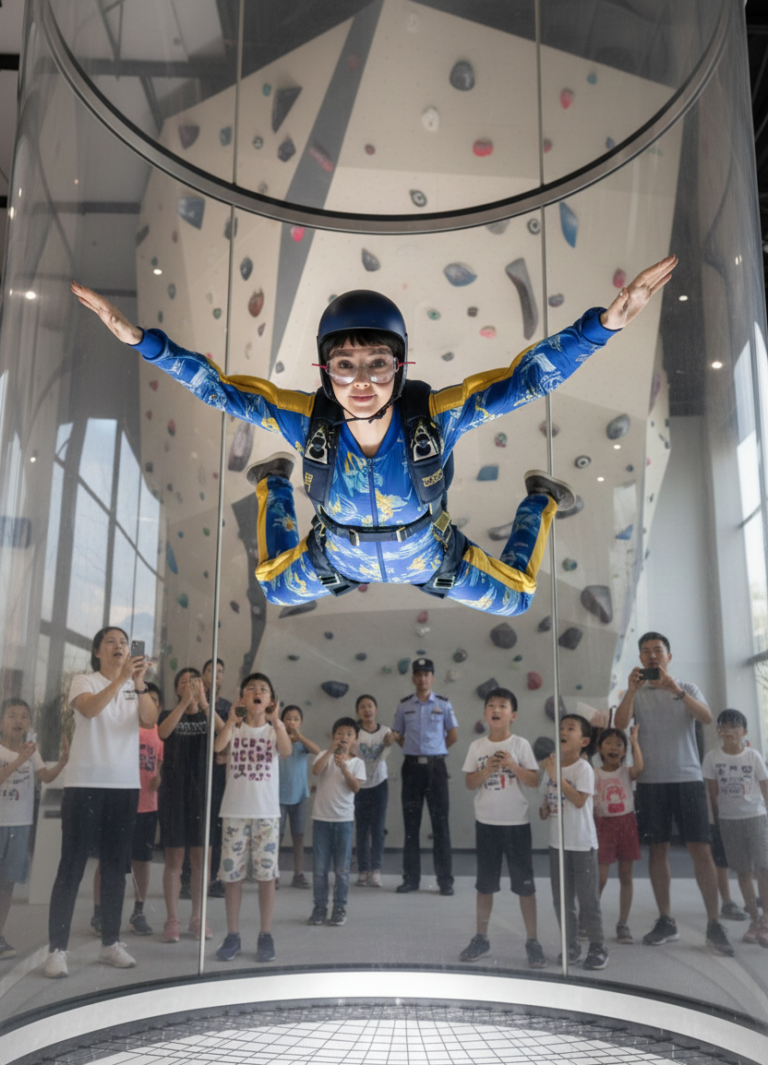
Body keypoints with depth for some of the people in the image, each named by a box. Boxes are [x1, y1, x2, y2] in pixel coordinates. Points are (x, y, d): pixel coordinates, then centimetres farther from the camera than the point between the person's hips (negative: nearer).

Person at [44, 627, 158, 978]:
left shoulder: (136, 688, 9)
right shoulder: (83, 681, -2)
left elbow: (149, 720, -10)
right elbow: (90, 709, -25)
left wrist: (139, 684, -26)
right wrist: (122, 678, -37)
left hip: (125, 786, 4)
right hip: (85, 784, -4)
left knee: (116, 866, 9)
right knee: (72, 866, -3)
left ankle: (111, 943, 18)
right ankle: (57, 949, 3)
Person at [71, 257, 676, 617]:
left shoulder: (436, 415, -40)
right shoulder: (307, 419, -36)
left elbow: (530, 378, -44)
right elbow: (217, 387, -30)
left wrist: (607, 322, -58)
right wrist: (139, 338, -39)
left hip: (429, 556, -1)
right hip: (338, 556, 1)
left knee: (514, 600, 21)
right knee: (276, 591, 29)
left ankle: (539, 501, 46)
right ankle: (276, 487, 51)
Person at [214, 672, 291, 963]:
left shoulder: (274, 729, 3)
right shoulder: (234, 727, 4)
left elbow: (286, 751, -19)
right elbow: (217, 746, -18)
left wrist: (275, 719, -27)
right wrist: (232, 719, -24)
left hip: (267, 813, 0)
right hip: (234, 812, 1)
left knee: (266, 874, 3)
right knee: (231, 873, 5)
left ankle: (266, 935, 14)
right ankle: (232, 936, 17)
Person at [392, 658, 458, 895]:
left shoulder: (443, 705, 1)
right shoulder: (404, 706, 5)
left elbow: (454, 734, 8)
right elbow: (397, 735, 14)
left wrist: (436, 751, 9)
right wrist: (415, 750, 7)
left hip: (435, 766, -2)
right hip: (412, 766, 2)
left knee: (440, 823, 0)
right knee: (411, 824, 6)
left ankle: (445, 880, 6)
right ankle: (410, 878, 14)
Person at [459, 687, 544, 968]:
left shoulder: (520, 744, -5)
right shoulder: (477, 746, 0)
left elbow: (534, 781, -7)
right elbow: (470, 783, -1)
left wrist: (512, 765, -20)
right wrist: (487, 769, -17)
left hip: (516, 823, -2)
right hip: (486, 823, 2)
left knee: (525, 884, 4)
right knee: (485, 884, 12)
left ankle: (532, 942, 14)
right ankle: (481, 938, 24)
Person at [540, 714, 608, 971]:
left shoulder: (583, 768, -12)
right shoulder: (553, 766, 6)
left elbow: (579, 800, -24)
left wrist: (557, 777, -26)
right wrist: (544, 808, -6)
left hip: (582, 843, -6)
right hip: (558, 842, 6)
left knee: (588, 898, 1)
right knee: (561, 898, 12)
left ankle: (597, 948, 13)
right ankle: (570, 945, 24)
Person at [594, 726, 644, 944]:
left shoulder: (626, 772, 2)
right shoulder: (595, 774, 1)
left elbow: (639, 767, -22)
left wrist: (635, 742, -21)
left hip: (626, 823, 2)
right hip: (603, 824, -1)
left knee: (626, 876, 7)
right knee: (600, 877, -5)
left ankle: (623, 924, 16)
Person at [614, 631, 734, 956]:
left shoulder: (687, 688, 6)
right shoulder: (636, 694, 7)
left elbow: (706, 717, -13)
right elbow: (620, 724, -10)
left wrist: (677, 691, -28)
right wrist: (632, 689, -23)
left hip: (688, 779, -1)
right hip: (652, 781, 1)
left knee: (701, 850, -4)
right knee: (657, 850, 5)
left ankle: (714, 926, 2)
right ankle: (666, 921, 14)